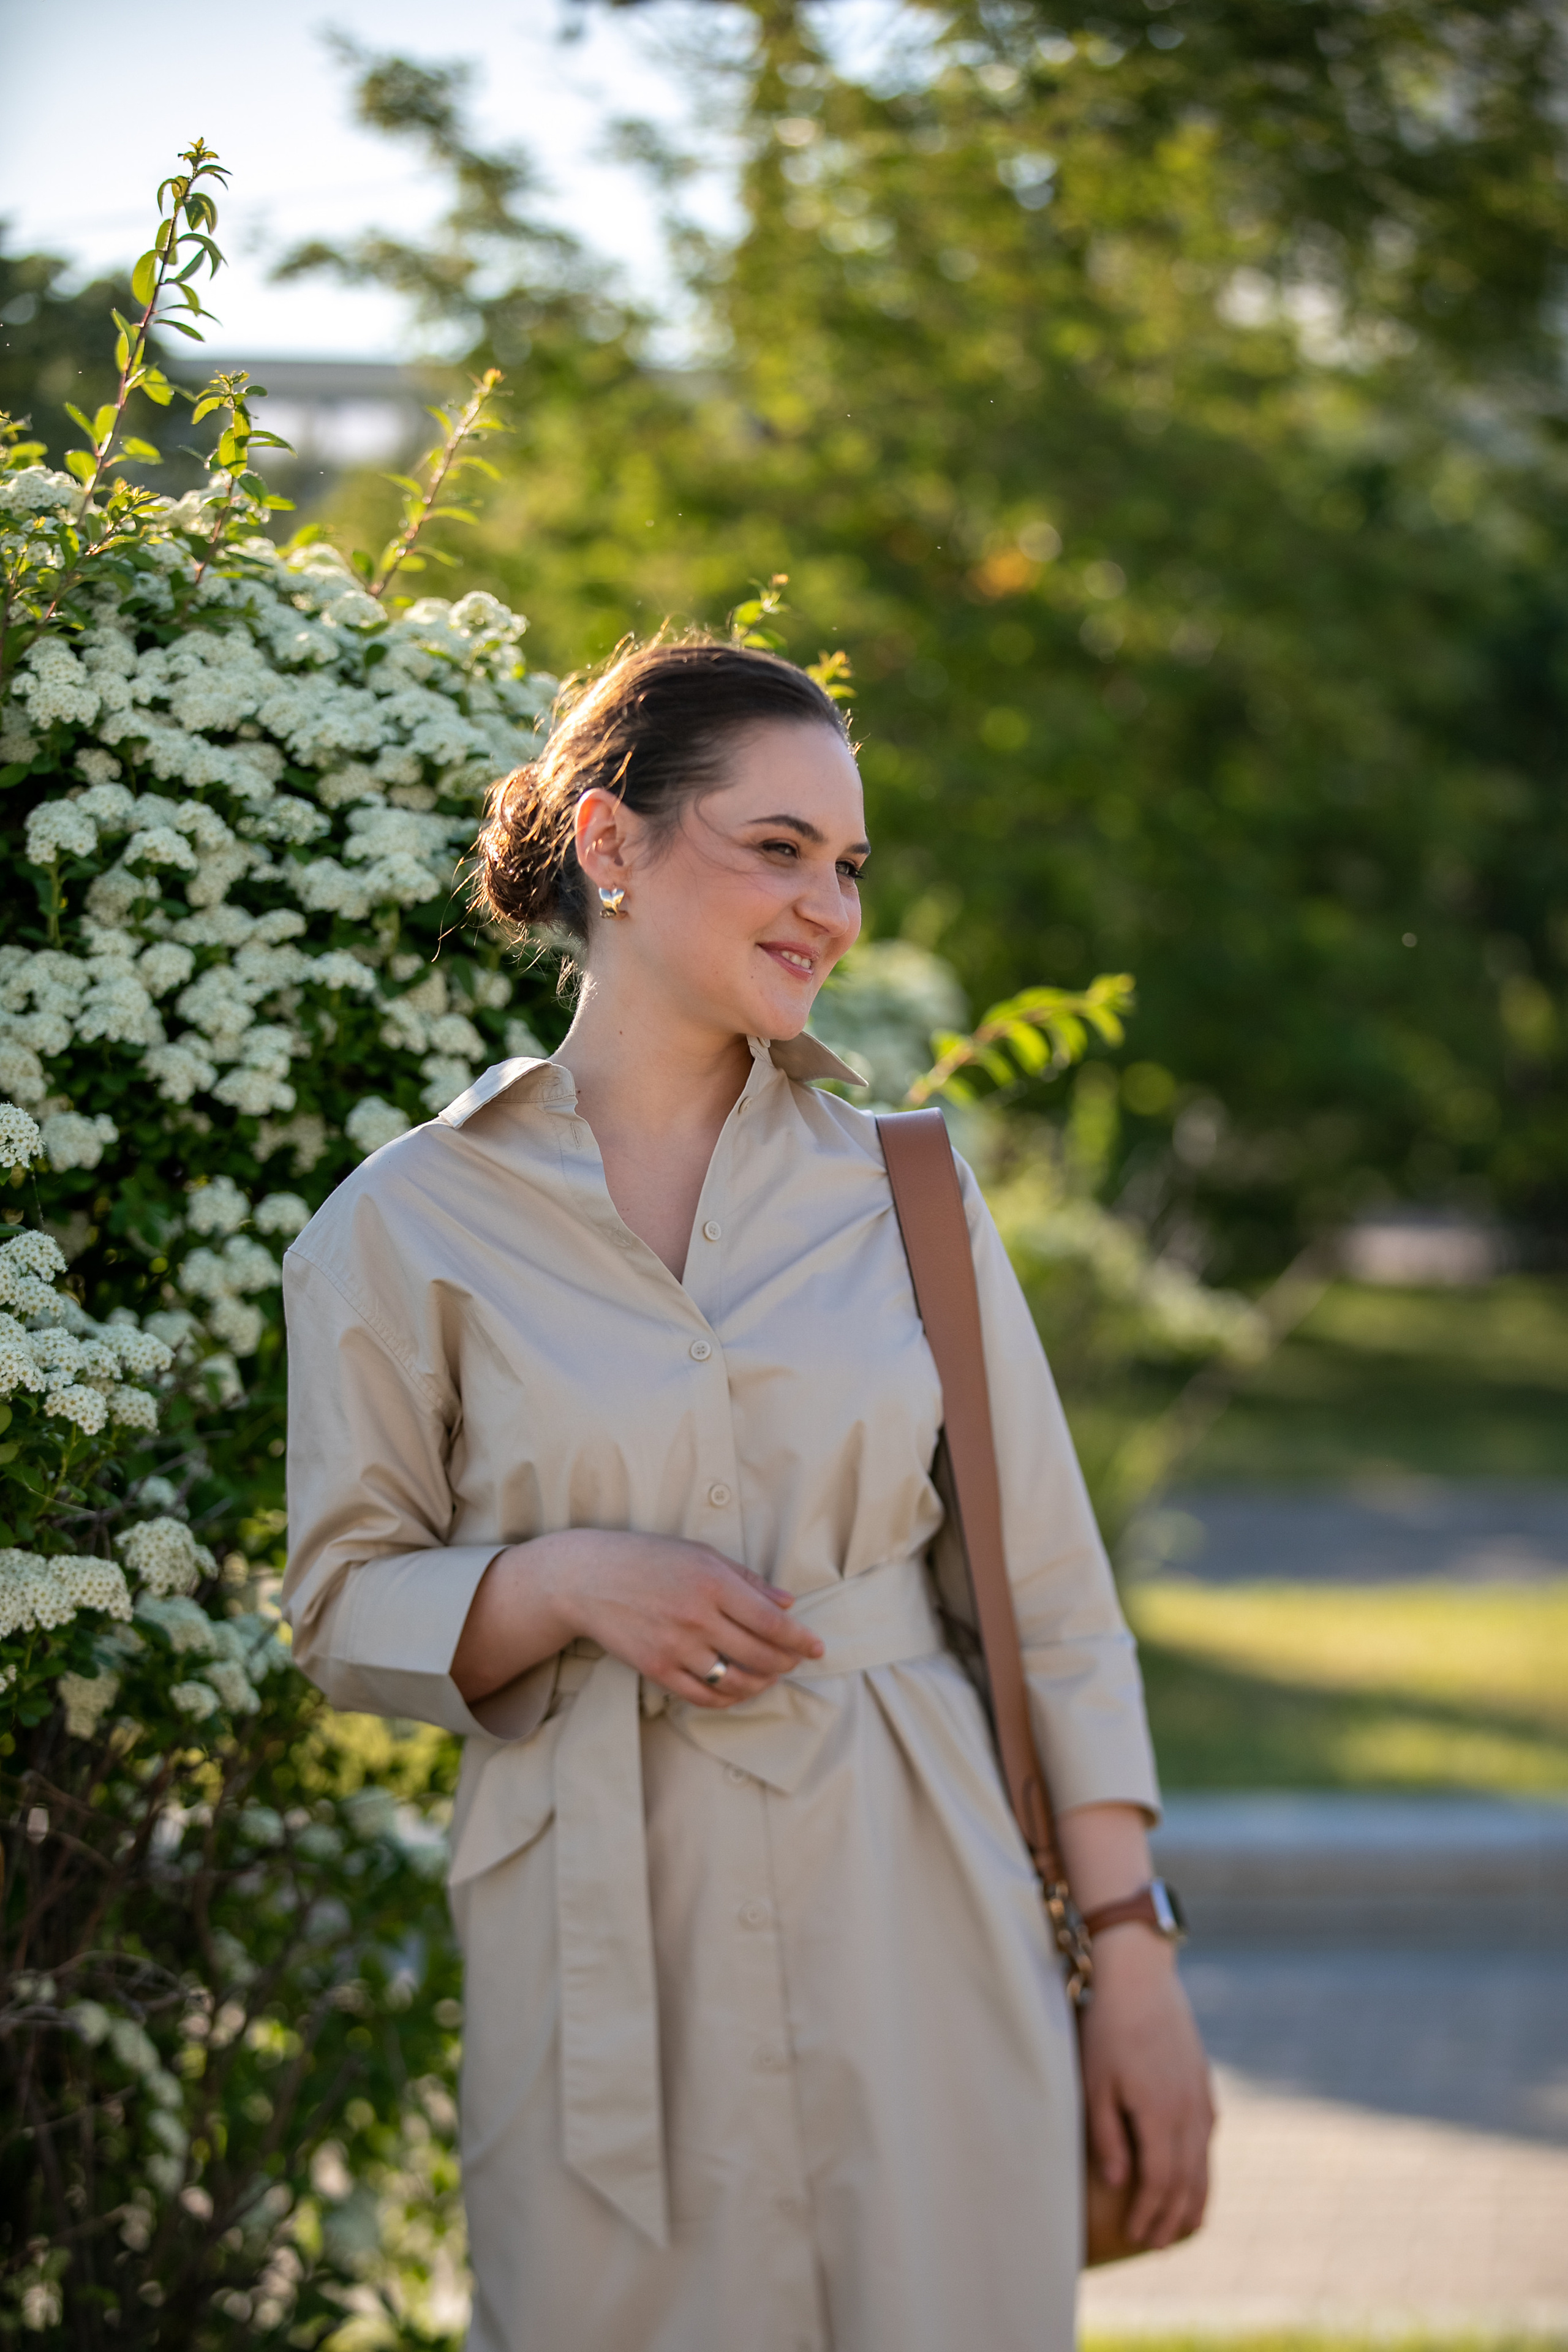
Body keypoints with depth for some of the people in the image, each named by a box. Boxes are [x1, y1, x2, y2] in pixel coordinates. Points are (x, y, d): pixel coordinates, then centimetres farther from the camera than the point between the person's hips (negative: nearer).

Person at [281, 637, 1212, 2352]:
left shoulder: (900, 1185, 6)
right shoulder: (406, 1227, 0)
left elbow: (1052, 1598, 7)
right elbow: (346, 1612, 5)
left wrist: (1135, 1966, 3)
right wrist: (564, 1583, -15)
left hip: (913, 1905, 2)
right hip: (605, 1941, -2)